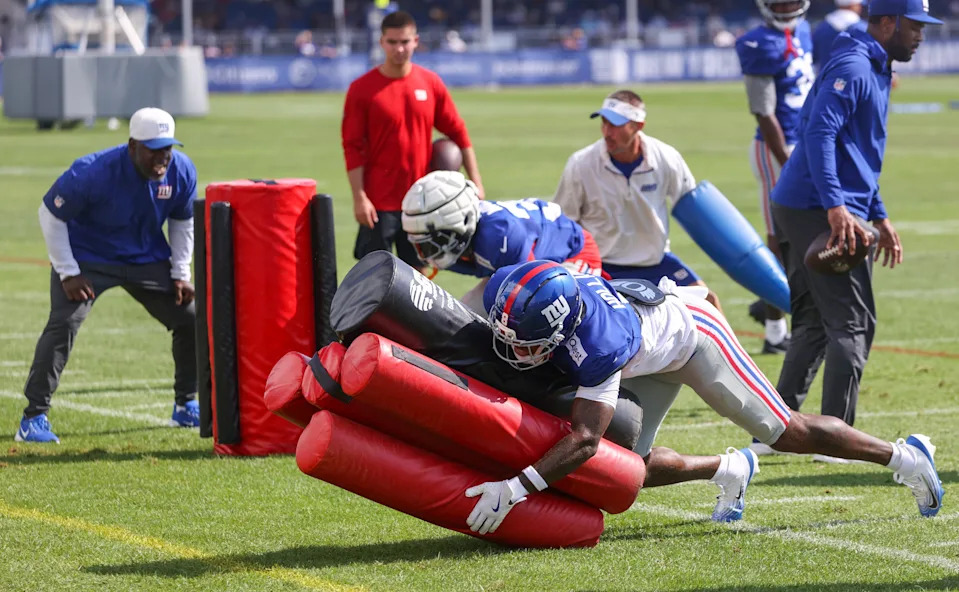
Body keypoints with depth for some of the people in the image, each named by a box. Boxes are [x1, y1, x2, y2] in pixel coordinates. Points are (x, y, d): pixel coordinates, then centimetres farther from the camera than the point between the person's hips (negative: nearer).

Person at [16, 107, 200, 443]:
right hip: (87, 258, -5)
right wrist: (68, 273, -20)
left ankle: (185, 406, 18)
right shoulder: (93, 173, -30)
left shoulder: (182, 171, -15)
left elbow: (182, 221, 5)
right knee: (64, 324, -23)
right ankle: (34, 417, -19)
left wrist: (180, 273, -2)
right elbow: (50, 215, -18)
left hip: (147, 260, 5)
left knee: (191, 318, 0)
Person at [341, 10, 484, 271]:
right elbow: (352, 147, -7)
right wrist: (359, 197, -14)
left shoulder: (430, 83, 3)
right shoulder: (362, 89, -6)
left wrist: (476, 182, 5)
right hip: (380, 202, -3)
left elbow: (457, 133, 8)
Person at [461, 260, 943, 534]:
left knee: (787, 433, 1)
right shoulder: (505, 294, -29)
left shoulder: (598, 345, -46)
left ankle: (904, 456, 22)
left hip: (686, 329, -7)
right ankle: (727, 471, 31)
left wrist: (516, 488, -54)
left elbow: (583, 440, -47)